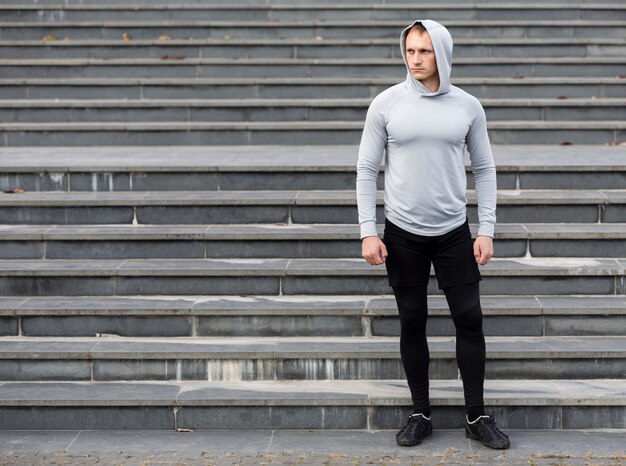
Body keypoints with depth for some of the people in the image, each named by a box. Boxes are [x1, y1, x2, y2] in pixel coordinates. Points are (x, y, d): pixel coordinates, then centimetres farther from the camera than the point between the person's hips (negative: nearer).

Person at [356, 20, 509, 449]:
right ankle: (421, 415, 19)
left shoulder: (467, 106, -1)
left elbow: (484, 169, 5)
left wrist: (487, 231, 0)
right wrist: (368, 232, -7)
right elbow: (367, 170, -1)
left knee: (470, 319, 2)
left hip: (454, 232, 1)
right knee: (413, 323, 7)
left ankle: (477, 417, 14)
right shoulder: (387, 104, -4)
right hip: (403, 234, -1)